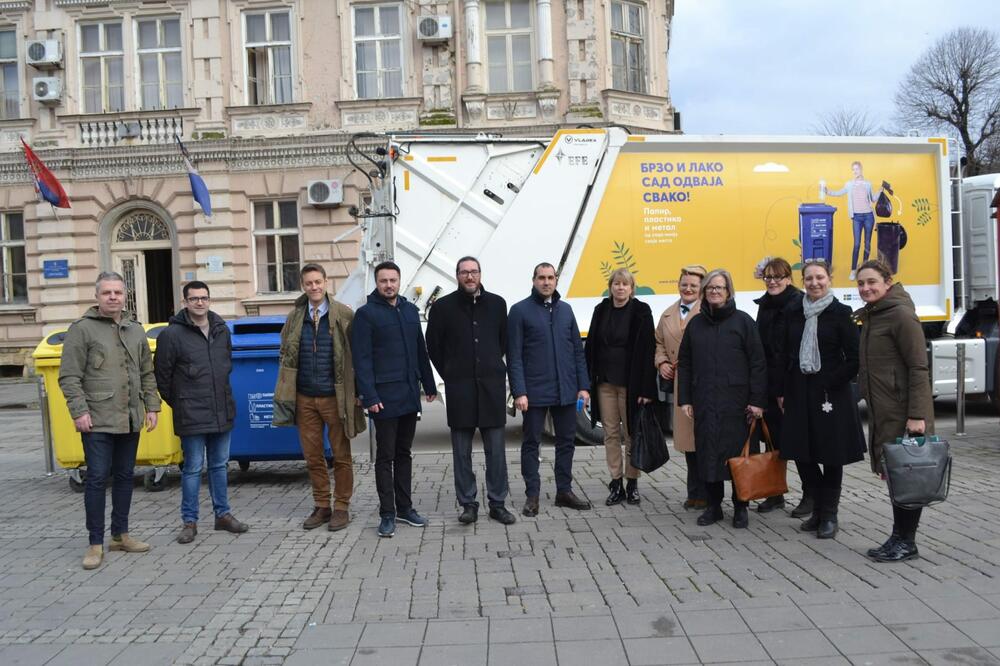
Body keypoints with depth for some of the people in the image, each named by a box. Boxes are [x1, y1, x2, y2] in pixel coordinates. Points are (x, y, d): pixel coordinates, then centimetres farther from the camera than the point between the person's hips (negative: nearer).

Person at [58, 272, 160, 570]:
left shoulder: (136, 330, 12)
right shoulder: (82, 329, -4)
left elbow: (147, 374, 16)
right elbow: (69, 377, -7)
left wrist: (151, 406, 9)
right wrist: (79, 411, -14)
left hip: (130, 420, 5)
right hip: (97, 421, -5)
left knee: (125, 477, 13)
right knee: (97, 479, -1)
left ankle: (120, 534, 25)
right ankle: (96, 544, 9)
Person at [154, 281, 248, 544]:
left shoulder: (222, 330, 8)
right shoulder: (172, 334, -8)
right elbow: (162, 374, -3)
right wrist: (178, 403, 2)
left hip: (222, 412, 5)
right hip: (192, 416, -5)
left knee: (220, 465, 14)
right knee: (193, 468, 2)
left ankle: (222, 514, 25)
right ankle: (189, 521, 14)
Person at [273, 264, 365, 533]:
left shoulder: (343, 315, -5)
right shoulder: (295, 317, 6)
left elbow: (355, 353, -4)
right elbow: (285, 354, 15)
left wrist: (356, 391, -7)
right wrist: (286, 392, 8)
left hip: (335, 397, -4)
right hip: (305, 397, 4)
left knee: (341, 455, 5)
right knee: (312, 456, 11)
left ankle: (341, 507, 17)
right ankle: (321, 507, 23)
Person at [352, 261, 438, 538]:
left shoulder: (410, 310, 12)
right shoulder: (366, 314, -5)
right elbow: (362, 359, -11)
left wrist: (429, 384, 14)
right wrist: (369, 396, -17)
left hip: (410, 395, 6)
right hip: (384, 397, -6)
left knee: (404, 453, 14)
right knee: (385, 456, 2)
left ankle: (404, 507, 23)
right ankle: (387, 514, 9)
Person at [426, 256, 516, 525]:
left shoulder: (497, 304, 7)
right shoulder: (443, 306, 1)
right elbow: (433, 346, 7)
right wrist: (451, 375, 7)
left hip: (492, 387, 1)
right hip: (459, 389, -1)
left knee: (496, 450, 4)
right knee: (462, 451, 5)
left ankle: (497, 503, 15)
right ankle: (468, 504, 15)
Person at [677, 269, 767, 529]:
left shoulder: (743, 321, 1)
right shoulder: (696, 323, 10)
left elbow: (757, 363, -2)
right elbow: (684, 363, 12)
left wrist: (757, 400, -8)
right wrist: (684, 399, 6)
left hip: (736, 400, -3)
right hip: (704, 402, 3)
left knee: (738, 452, 3)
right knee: (707, 453, 5)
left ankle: (740, 507, 17)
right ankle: (713, 506, 19)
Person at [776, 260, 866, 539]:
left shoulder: (840, 313, -5)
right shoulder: (793, 312, 7)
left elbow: (854, 358, -5)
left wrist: (832, 383, -12)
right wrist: (782, 391, 8)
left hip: (831, 393, -4)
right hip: (799, 392, 4)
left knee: (831, 454, 4)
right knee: (801, 453, 6)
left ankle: (829, 514, 17)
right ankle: (820, 507, 26)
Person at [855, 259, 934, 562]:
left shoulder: (901, 315, -13)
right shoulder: (870, 316, 14)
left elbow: (919, 367, -16)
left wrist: (917, 415, -20)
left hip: (904, 412, -9)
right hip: (883, 412, 9)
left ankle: (906, 542, 10)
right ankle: (899, 538, 22)